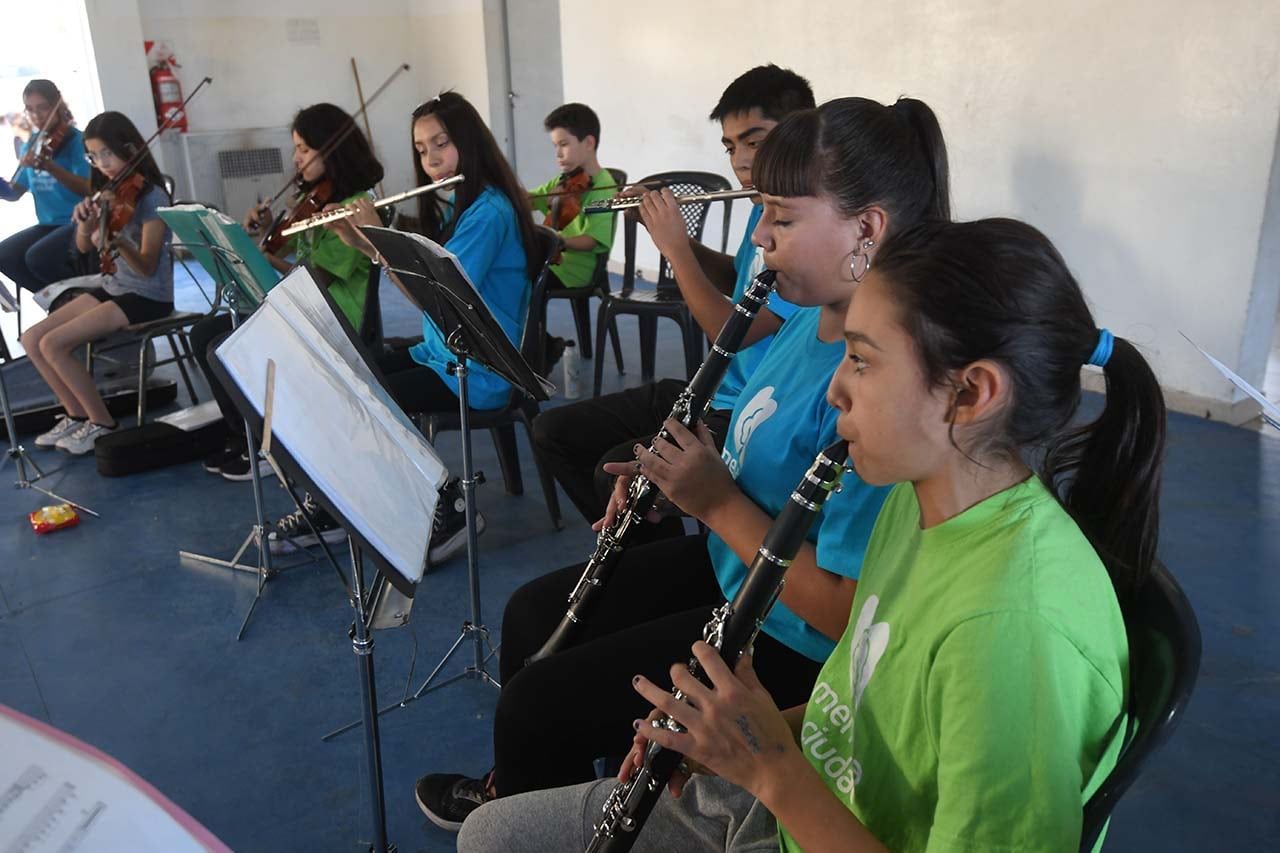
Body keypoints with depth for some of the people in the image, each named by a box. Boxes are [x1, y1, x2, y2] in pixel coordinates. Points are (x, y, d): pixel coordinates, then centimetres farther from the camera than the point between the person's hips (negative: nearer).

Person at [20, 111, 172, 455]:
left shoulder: (151, 197, -16)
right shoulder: (109, 193, 8)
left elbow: (147, 267, -23)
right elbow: (84, 247, 8)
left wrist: (117, 240, -43)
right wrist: (85, 222, -14)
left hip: (147, 296, -8)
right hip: (111, 286, 8)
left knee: (53, 344, -18)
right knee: (31, 339, 0)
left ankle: (102, 424, -3)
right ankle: (78, 414, 12)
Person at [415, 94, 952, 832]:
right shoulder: (815, 316, -1)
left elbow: (852, 612, -30)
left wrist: (717, 501, -25)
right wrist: (678, 473, -4)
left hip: (789, 641, -9)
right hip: (728, 565, 9)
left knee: (539, 703, -7)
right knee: (533, 614, 16)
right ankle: (516, 790, 43)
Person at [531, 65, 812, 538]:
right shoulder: (766, 208, 8)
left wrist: (675, 247, -13)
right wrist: (670, 230, 12)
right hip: (716, 392, 10)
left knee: (618, 470, -30)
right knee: (553, 430, 6)